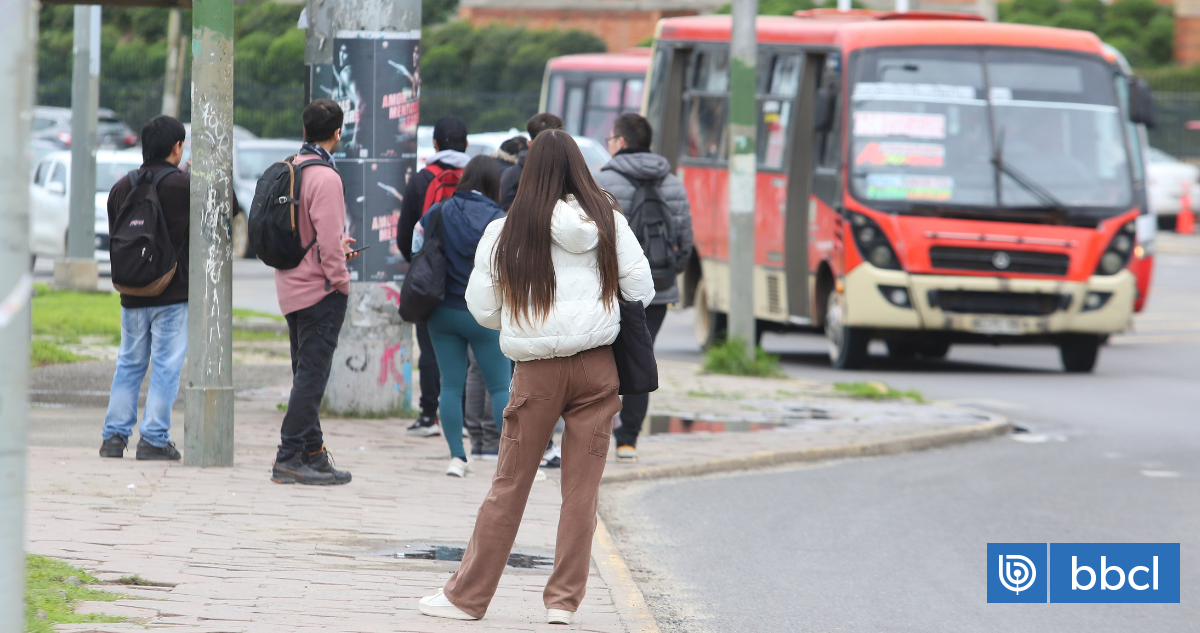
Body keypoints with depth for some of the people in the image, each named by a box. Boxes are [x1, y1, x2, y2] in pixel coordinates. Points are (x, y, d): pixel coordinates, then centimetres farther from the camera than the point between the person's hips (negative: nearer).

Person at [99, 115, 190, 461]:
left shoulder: (121, 188, 4)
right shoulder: (186, 185, -11)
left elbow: (114, 237, 10)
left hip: (132, 293, 5)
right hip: (173, 294, -5)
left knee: (129, 363, 13)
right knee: (166, 367, 0)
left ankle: (115, 435, 10)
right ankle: (154, 439, -1)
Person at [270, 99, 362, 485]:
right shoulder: (325, 178, -16)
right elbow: (328, 239, -20)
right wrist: (340, 280, -8)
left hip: (291, 289, 9)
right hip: (320, 290, -9)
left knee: (307, 374, 15)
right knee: (311, 375, -7)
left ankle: (312, 452, 21)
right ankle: (290, 458, -9)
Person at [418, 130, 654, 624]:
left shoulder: (506, 232, -3)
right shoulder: (608, 221, 0)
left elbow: (481, 307, 3)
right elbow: (641, 288, 4)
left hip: (537, 373, -1)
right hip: (597, 367, 1)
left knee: (509, 486, 6)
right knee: (583, 487, 7)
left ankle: (467, 596, 13)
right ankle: (564, 598, 8)